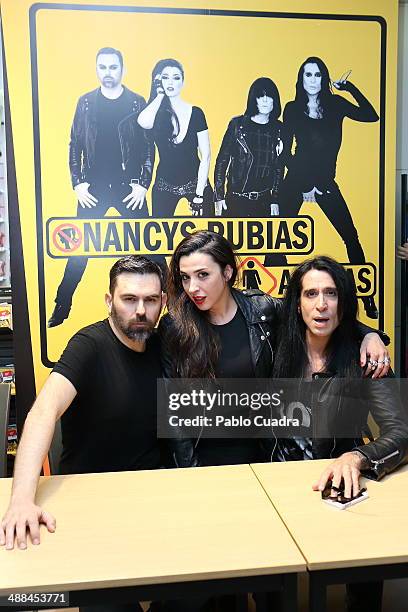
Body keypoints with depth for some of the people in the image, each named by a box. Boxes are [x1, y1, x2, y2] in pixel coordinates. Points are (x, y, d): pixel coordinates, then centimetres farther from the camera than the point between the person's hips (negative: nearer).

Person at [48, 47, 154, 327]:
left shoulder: (138, 103, 3)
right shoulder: (86, 102, 7)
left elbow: (149, 146, 2)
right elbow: (75, 145, 8)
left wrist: (143, 184, -6)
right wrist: (78, 183, 0)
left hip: (130, 188, -1)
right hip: (93, 189, 1)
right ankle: (62, 307, 14)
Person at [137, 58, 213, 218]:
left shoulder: (195, 113, -4)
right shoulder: (155, 112, -1)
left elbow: (206, 155, -5)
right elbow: (144, 123, -27)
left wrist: (199, 194, -12)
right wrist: (160, 94, -12)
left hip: (196, 183, -1)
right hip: (164, 186, 1)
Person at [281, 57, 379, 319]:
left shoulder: (335, 104, 4)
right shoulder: (292, 109, 1)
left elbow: (371, 116, -8)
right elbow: (286, 152, -1)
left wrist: (348, 86, -9)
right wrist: (304, 186, -6)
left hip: (326, 181, 1)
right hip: (296, 181, -1)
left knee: (351, 237, -5)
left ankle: (367, 298, 4)